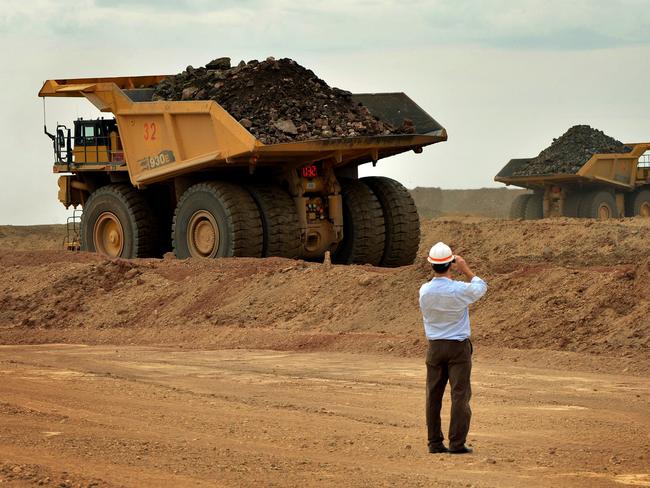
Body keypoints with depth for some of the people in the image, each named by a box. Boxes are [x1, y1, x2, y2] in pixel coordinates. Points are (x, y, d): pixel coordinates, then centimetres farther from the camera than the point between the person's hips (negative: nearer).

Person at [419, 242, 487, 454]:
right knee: (460, 395, 0)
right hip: (458, 347, -4)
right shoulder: (460, 290, -16)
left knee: (434, 395, 9)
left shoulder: (424, 291, -7)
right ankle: (457, 443, -4)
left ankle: (435, 442, 11)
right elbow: (481, 287, 4)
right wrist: (466, 270, 12)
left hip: (435, 347, 4)